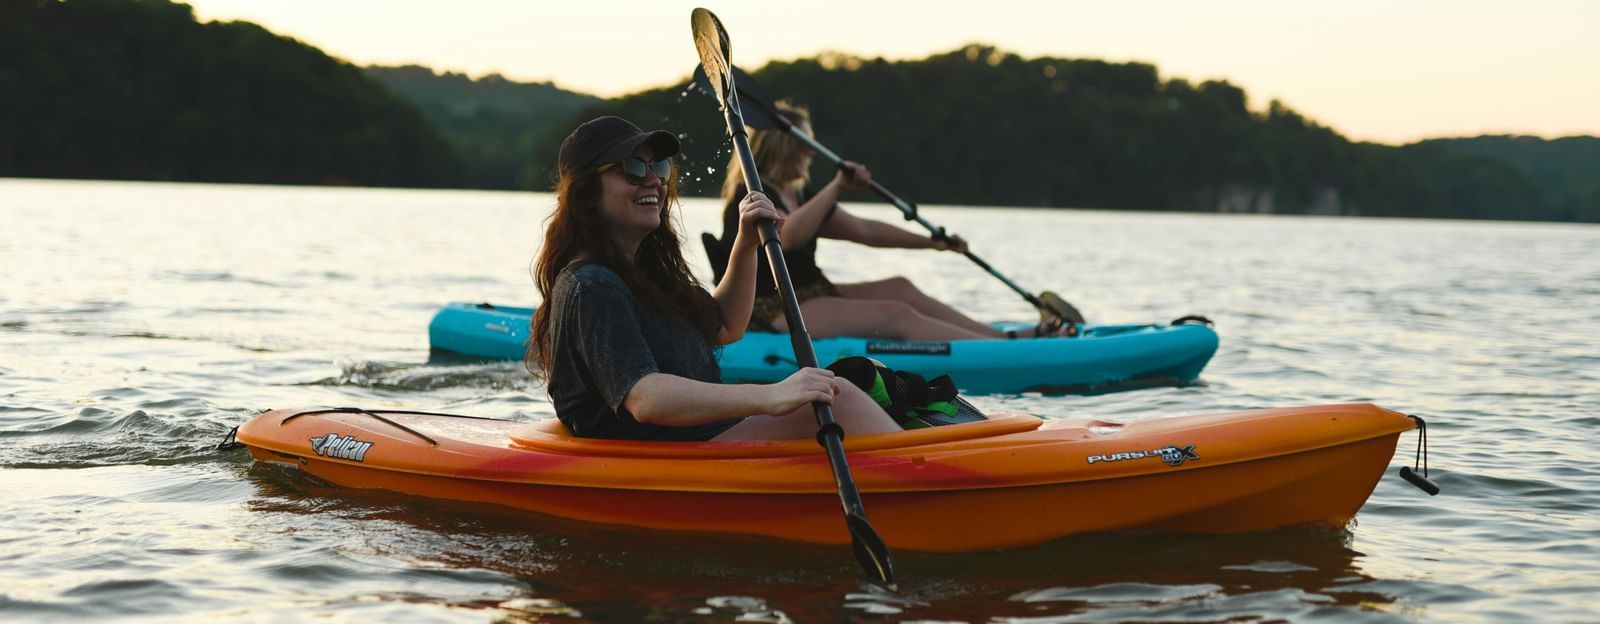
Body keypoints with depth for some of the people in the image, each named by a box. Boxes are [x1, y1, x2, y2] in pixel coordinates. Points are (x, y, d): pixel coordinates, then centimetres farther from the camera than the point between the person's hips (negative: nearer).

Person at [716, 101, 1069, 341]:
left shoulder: (798, 197, 17)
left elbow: (864, 230, 18)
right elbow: (788, 236, -34)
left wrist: (930, 243, 12)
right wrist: (835, 189, -32)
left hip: (809, 296, 10)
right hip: (772, 315, -10)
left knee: (900, 289, -1)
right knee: (896, 315, -19)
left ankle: (1007, 337, -6)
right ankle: (1009, 351, -26)